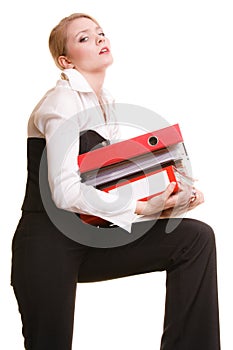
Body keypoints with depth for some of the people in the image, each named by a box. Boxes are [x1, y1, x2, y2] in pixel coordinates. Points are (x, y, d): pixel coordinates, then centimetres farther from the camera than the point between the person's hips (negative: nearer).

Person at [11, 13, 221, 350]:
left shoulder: (105, 102, 13)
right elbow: (65, 191, -24)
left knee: (197, 237, -9)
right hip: (48, 243, -7)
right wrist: (143, 208, -27)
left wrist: (165, 196, -4)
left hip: (89, 239, 7)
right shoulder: (64, 101, -13)